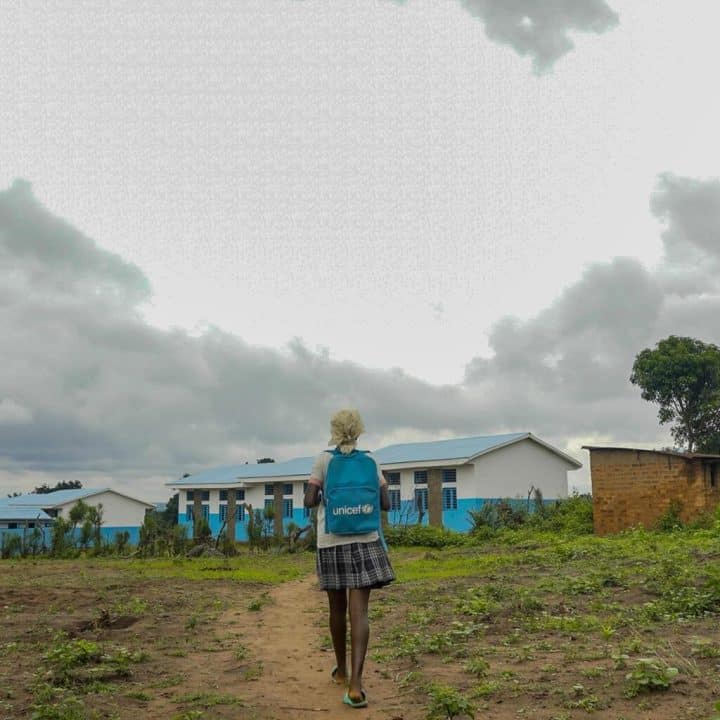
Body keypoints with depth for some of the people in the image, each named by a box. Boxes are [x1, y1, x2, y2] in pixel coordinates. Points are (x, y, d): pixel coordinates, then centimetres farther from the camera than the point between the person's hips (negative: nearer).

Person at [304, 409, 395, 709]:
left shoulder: (323, 459, -1)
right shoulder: (370, 461, 4)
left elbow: (309, 501, -7)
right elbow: (386, 504, 4)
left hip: (331, 543, 0)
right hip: (364, 542, 0)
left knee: (337, 608, 16)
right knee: (359, 612, -4)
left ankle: (341, 670, 33)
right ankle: (355, 683, -16)